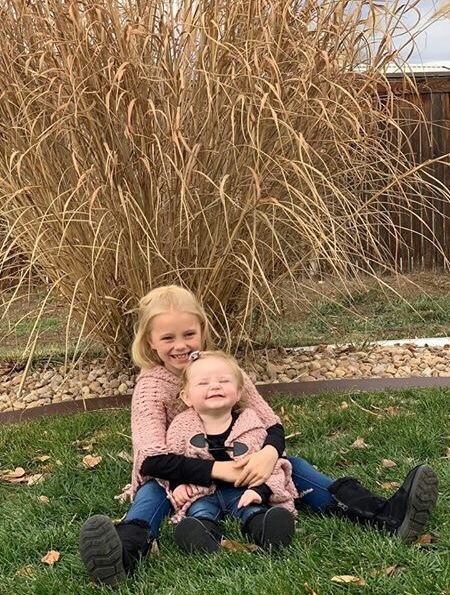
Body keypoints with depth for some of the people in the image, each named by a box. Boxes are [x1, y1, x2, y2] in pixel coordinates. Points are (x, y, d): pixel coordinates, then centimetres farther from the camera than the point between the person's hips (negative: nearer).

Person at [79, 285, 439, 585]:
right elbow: (153, 461, -29)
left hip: (235, 464, 3)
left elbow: (272, 425, -10)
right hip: (178, 476, -3)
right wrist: (216, 469, -43)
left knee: (287, 463, -18)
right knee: (154, 489, -34)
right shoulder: (150, 386, -17)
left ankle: (384, 515, -33)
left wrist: (269, 453, -35)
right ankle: (126, 551, -66)